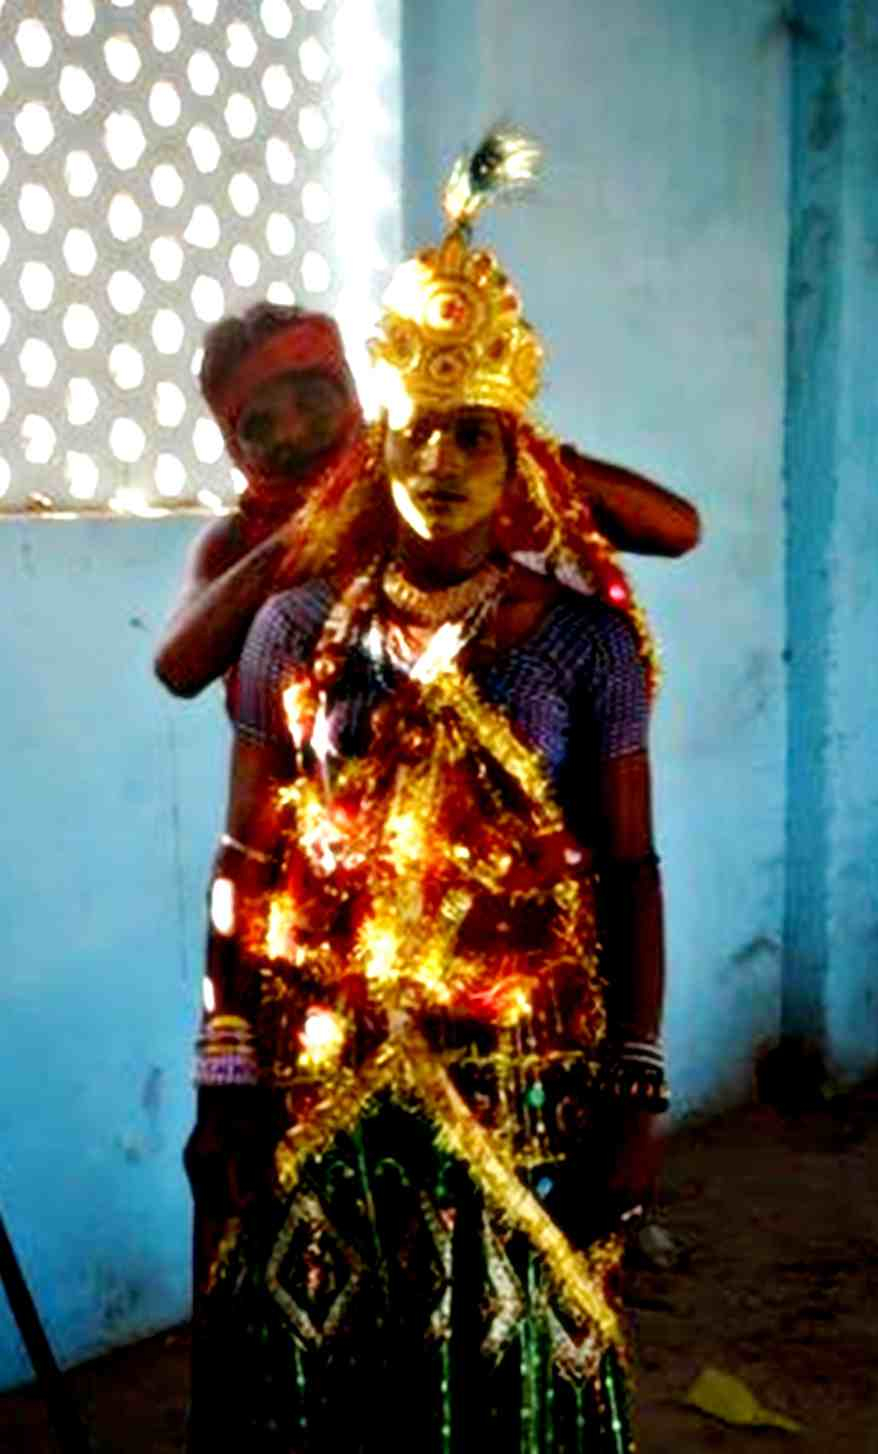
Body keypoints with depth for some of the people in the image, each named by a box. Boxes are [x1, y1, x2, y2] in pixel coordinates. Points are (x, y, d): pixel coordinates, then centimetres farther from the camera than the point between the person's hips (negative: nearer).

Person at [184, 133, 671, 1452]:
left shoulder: (584, 638, -2)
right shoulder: (299, 627, 0)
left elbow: (631, 873, -1)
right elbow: (245, 871, 0)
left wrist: (637, 1091, -5)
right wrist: (226, 1082, -3)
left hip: (526, 1089, 0)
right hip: (323, 1086, 1)